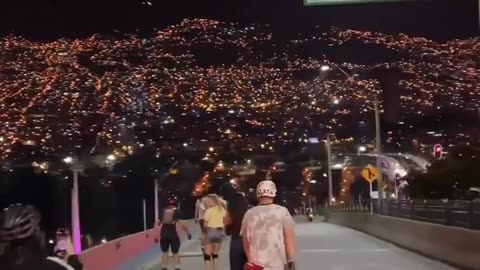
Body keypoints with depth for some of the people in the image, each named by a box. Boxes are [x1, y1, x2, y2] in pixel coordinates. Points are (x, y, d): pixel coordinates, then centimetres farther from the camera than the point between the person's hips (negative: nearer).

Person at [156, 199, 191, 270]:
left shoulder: (163, 211, 14)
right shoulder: (177, 211, 5)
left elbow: (158, 224, 10)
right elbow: (181, 223, -6)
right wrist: (188, 232, -1)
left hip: (163, 234, 3)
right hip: (173, 234, -3)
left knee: (165, 252, 18)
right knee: (175, 253, 11)